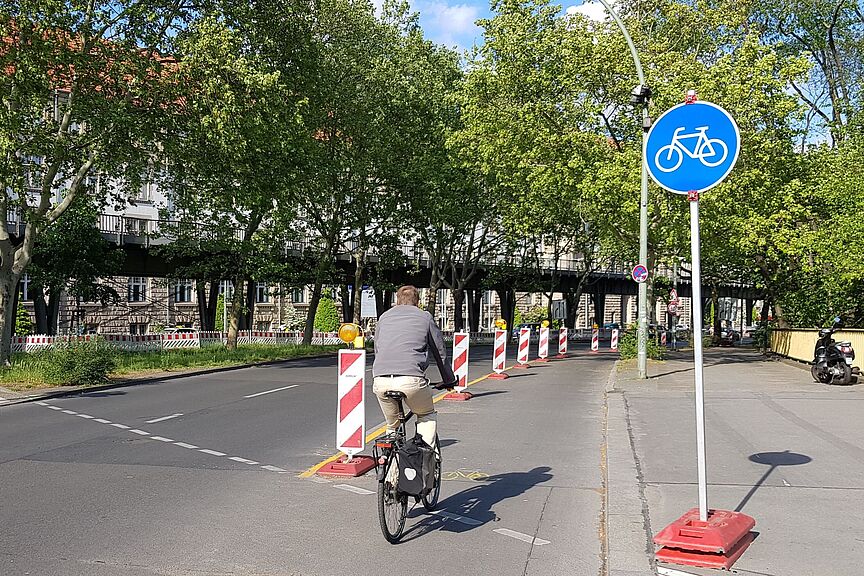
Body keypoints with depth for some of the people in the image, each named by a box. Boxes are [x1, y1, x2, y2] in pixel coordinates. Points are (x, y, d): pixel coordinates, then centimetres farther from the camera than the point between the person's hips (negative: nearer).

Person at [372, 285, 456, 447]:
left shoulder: (384, 317, 25)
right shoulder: (425, 317, 17)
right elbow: (440, 351, 21)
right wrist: (449, 380, 33)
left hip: (381, 382, 3)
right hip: (411, 380, -3)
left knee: (392, 424, 24)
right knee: (427, 417, 23)